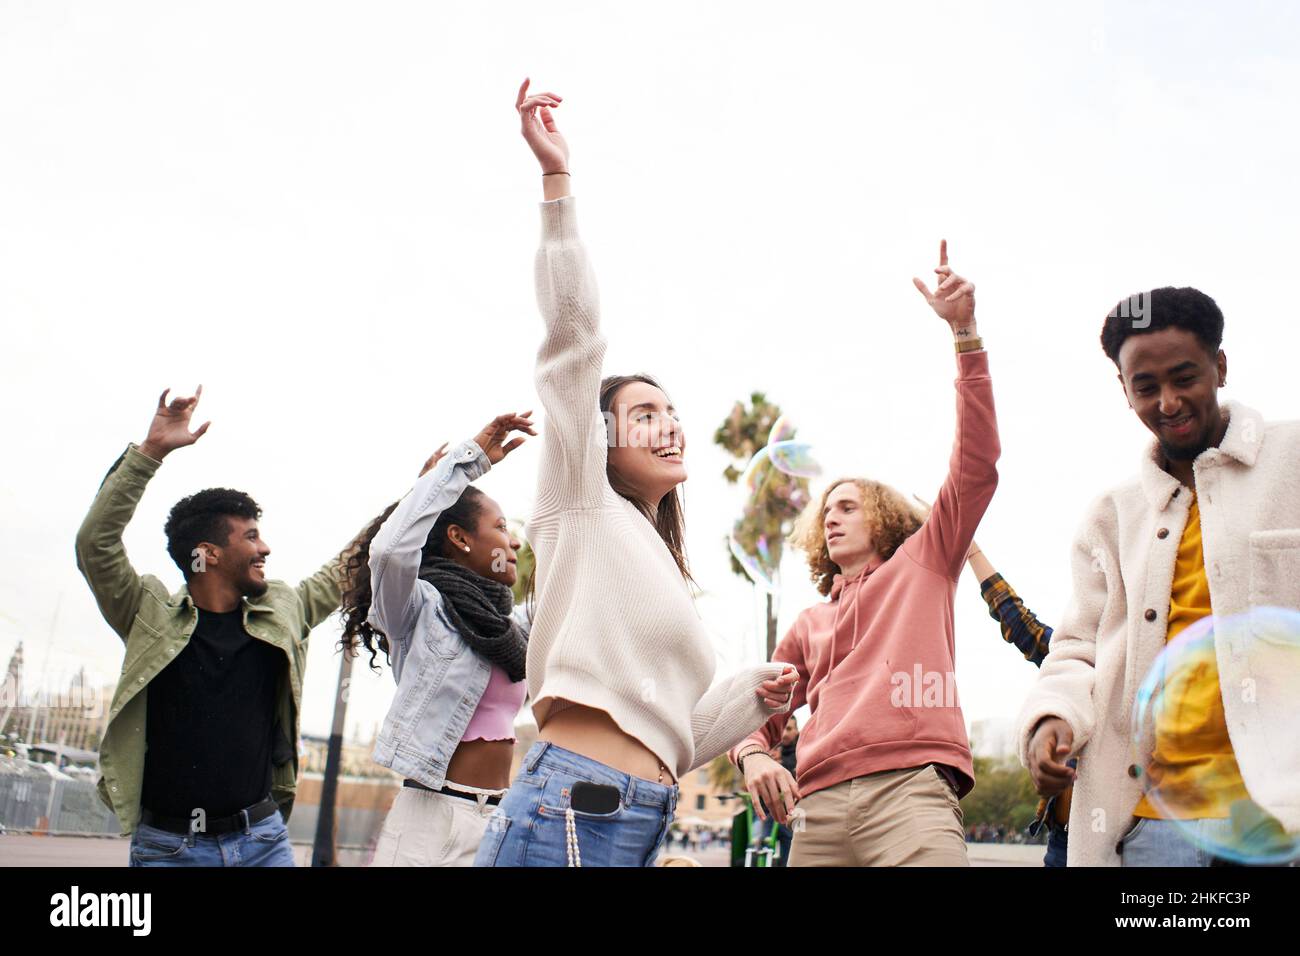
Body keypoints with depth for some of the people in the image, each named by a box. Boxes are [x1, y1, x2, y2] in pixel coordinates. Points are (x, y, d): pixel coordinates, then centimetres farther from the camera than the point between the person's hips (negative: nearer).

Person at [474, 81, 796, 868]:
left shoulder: (663, 570, 23)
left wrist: (753, 696, 10)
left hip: (641, 827, 8)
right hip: (572, 811, -8)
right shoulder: (583, 506, 4)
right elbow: (576, 337, -7)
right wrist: (557, 178, -10)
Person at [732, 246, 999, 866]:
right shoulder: (809, 623, 27)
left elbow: (977, 462, 6)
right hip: (818, 804, 4)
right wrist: (752, 754, 1)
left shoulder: (923, 560, 18)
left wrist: (964, 332, -1)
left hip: (910, 787, -4)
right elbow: (761, 716, 27)